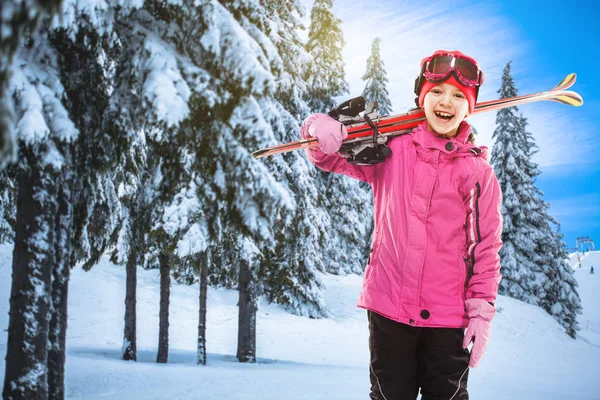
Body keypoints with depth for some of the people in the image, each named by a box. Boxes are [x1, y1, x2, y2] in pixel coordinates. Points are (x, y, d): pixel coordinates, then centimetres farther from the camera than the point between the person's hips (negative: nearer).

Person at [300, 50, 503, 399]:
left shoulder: (479, 171, 1)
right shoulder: (392, 148, 4)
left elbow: (486, 246, 1)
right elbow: (330, 155, 10)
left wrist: (482, 310, -3)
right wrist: (322, 128, -13)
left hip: (449, 319, -1)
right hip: (388, 310, 1)